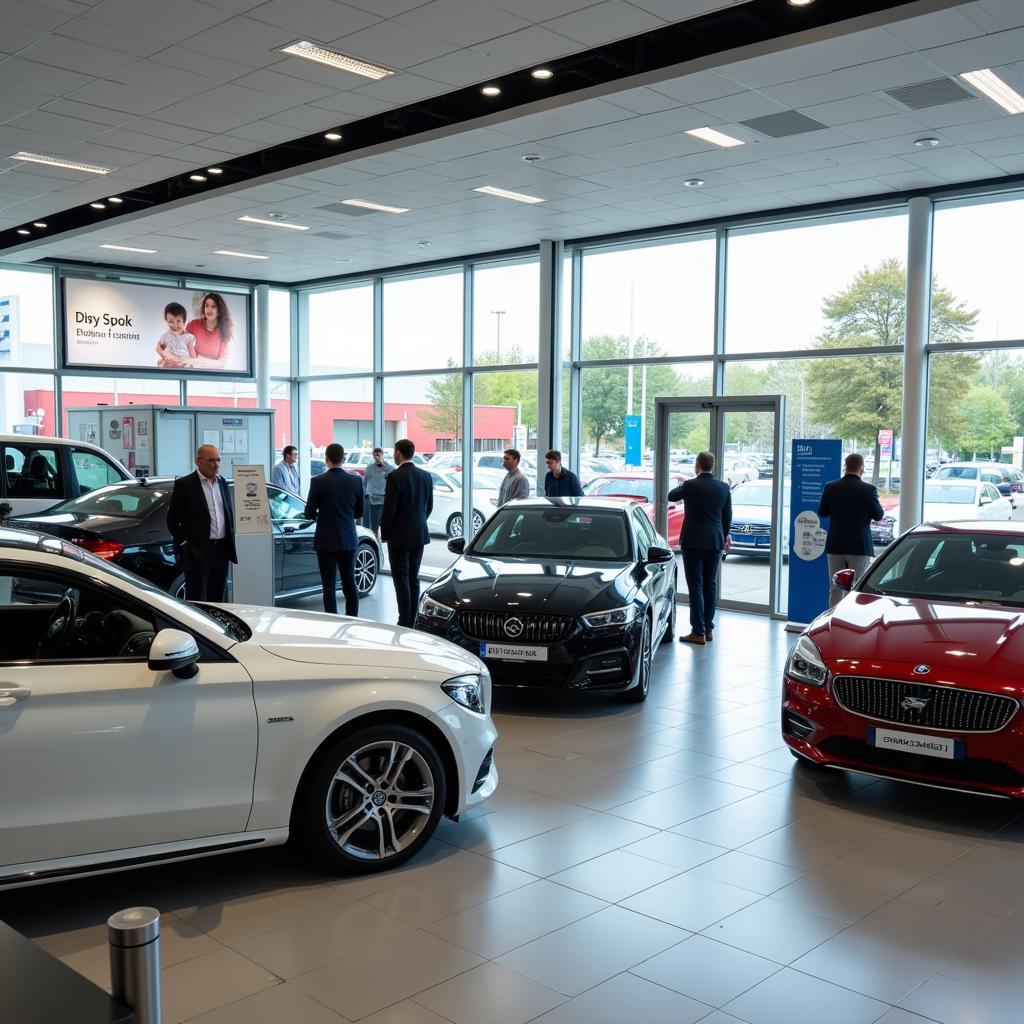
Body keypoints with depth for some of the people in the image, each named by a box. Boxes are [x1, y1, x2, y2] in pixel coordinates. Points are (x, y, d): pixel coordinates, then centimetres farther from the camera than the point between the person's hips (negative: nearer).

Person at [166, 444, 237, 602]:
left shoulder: (222, 482, 13)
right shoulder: (184, 484, -5)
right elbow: (172, 520, -4)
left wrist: (231, 540, 10)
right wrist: (184, 543, -9)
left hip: (221, 550, 6)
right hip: (197, 552, -6)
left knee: (217, 600, 11)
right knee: (197, 601, -4)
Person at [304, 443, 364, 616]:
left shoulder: (318, 482, -11)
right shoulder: (356, 481, -2)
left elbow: (309, 513, -7)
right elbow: (359, 512, 6)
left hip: (326, 541, -3)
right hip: (349, 540, 3)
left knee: (329, 585, 2)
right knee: (350, 583, 13)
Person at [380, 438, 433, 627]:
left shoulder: (395, 477, -15)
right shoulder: (425, 476, 6)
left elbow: (389, 509, -15)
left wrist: (384, 533, -3)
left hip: (399, 536, -7)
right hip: (420, 535, 7)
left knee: (401, 580, -2)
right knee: (413, 579, 13)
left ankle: (404, 622, -1)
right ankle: (412, 621, 16)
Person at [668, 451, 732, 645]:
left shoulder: (690, 485, -13)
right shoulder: (723, 487, 1)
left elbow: (671, 496, 5)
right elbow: (727, 515, 11)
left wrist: (682, 485, 24)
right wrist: (725, 535, 26)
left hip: (693, 542, -5)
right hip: (715, 542, 5)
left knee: (696, 586, -2)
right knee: (710, 584, 13)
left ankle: (698, 632, -3)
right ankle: (708, 629, 19)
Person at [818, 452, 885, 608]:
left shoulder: (831, 487, -4)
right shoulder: (868, 490, -11)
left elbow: (822, 512, 3)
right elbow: (879, 515, -4)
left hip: (835, 547, 3)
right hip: (860, 547, -2)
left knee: (836, 589, 10)